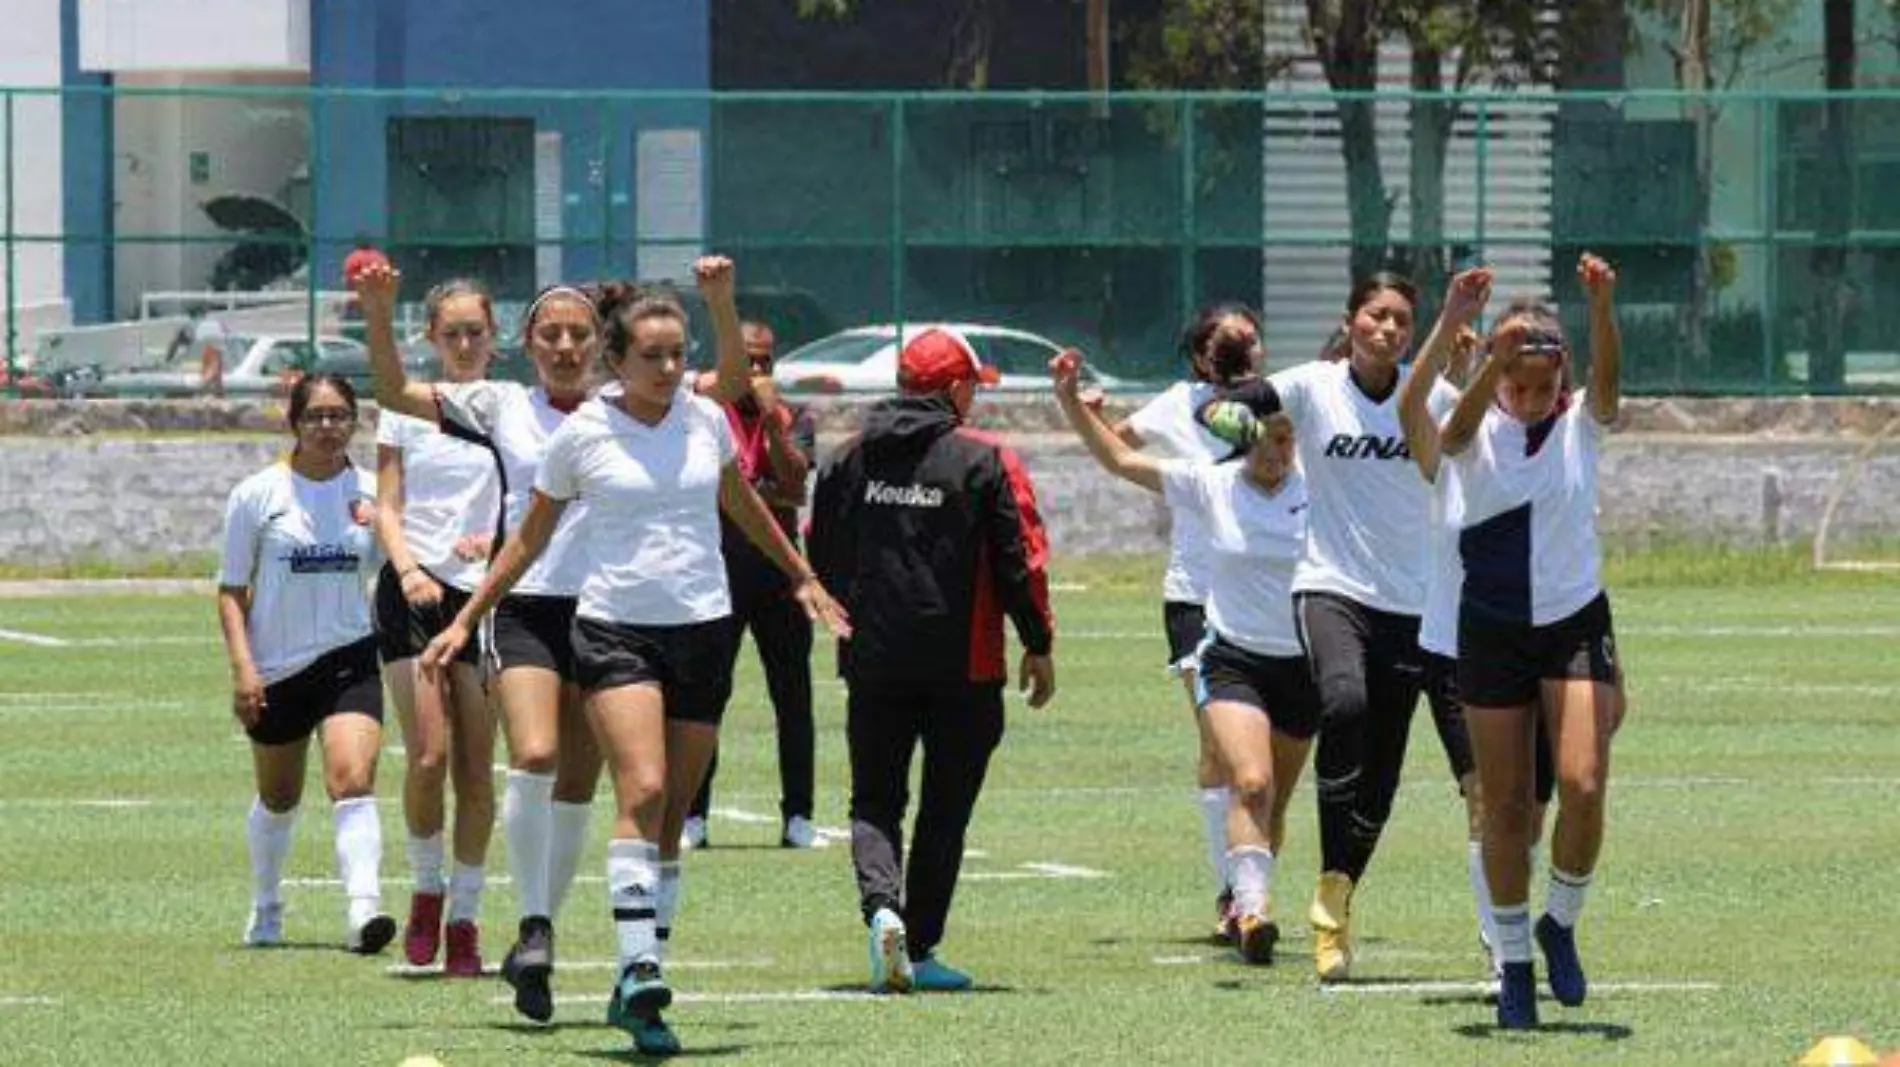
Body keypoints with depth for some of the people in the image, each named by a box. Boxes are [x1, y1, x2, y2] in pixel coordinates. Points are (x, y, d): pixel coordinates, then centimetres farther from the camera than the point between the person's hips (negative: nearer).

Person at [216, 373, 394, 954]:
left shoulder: (371, 492, 2)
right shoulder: (258, 494, -2)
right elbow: (231, 590, 0)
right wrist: (242, 667, -10)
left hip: (349, 660, 0)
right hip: (276, 668, 0)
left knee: (353, 781, -21)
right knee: (278, 799, 16)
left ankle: (363, 908, -32)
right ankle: (266, 908, 40)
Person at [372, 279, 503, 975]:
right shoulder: (407, 409, 7)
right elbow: (388, 506, 3)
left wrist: (501, 539, -14)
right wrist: (408, 567, -15)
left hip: (487, 594, 1)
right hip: (414, 593, -1)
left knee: (475, 768, -2)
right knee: (428, 756, -12)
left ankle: (465, 917, 6)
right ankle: (427, 888, 9)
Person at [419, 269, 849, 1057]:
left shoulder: (704, 419, 5)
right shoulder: (580, 434, -3)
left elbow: (741, 504, 24)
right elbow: (531, 537, 9)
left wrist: (800, 577, 33)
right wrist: (465, 620, 9)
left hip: (703, 629, 4)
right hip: (615, 628, -4)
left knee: (671, 817, 4)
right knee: (643, 792, -23)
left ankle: (636, 992, 10)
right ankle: (638, 968, -30)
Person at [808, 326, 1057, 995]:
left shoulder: (847, 460, 5)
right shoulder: (985, 461, -7)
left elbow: (820, 560, 13)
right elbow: (1021, 560, -7)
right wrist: (1038, 645, 5)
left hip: (872, 664, 2)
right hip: (963, 665, -2)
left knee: (874, 802, 9)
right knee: (945, 809, 9)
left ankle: (882, 907, -18)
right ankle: (921, 947, 8)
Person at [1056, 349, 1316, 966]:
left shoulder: (1316, 488, -2)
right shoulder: (1212, 486, -3)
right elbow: (1120, 460, 0)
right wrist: (1070, 402, -9)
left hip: (1302, 664, 2)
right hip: (1232, 660, -2)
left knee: (1273, 805, 13)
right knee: (1250, 784, -23)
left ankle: (1245, 908, 33)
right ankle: (1252, 910, -32)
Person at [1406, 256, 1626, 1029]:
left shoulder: (1581, 424, -3)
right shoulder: (1478, 432, -5)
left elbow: (1608, 377, -24)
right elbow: (1454, 427, -30)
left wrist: (1602, 307, -45)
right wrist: (1494, 358, -50)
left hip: (1576, 624, 0)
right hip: (1493, 634, 0)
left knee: (1583, 785, -16)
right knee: (1505, 806, 3)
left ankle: (1561, 922, 8)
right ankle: (1514, 962, 16)